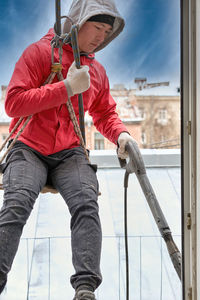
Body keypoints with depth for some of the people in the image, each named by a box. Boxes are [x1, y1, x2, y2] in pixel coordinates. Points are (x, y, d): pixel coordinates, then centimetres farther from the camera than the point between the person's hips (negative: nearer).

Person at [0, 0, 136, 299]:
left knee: (86, 202, -26)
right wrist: (67, 88, -15)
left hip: (69, 154, 3)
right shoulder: (39, 52, 0)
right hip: (29, 149, -3)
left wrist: (121, 134, 5)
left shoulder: (97, 71, 17)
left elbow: (105, 114, 29)